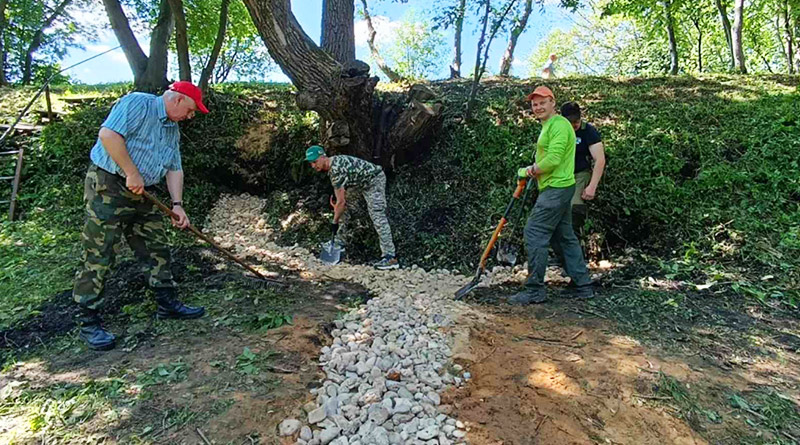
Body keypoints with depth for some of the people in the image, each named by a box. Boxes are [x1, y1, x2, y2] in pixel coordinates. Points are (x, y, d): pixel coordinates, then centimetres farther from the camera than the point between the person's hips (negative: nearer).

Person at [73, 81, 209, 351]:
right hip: (107, 189, -9)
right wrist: (132, 174, -20)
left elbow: (174, 168, 13)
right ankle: (88, 322, 8)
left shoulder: (173, 129, 16)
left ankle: (167, 304, 23)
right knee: (98, 257, -3)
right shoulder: (137, 104, -10)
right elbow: (108, 134, -23)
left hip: (142, 195, 9)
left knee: (157, 250, 11)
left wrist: (177, 204, 2)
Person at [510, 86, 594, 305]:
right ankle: (584, 286, 22)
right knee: (566, 236, 13)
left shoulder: (559, 124, -12)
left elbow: (553, 159, -22)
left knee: (534, 233, -10)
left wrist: (531, 170, -7)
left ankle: (535, 289, -4)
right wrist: (534, 170, 4)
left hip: (556, 189, -11)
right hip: (557, 189, 11)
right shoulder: (548, 126, 21)